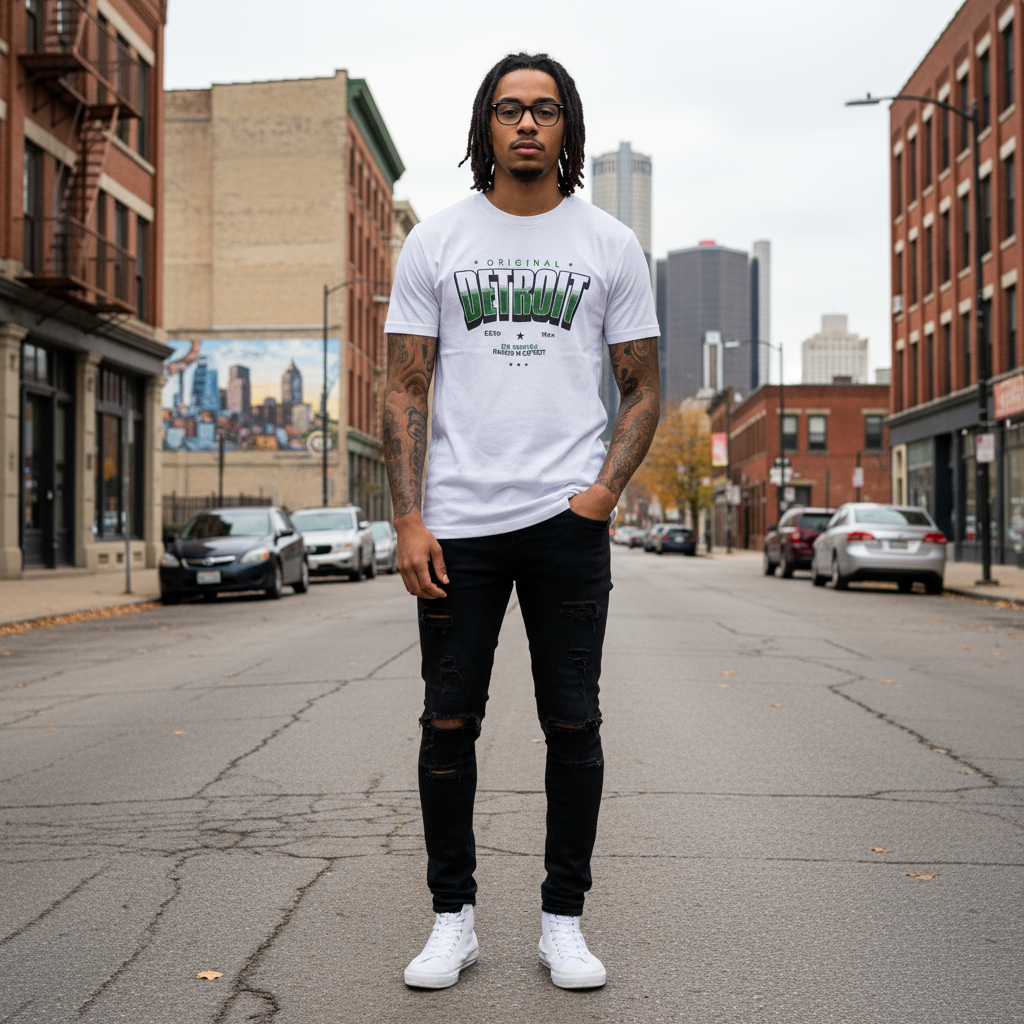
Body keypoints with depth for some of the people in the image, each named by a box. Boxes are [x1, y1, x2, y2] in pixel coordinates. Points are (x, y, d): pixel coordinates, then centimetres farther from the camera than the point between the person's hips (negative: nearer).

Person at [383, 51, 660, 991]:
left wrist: (603, 491, -6)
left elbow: (644, 388, 9)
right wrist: (409, 519, -5)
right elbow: (405, 389, 5)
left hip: (568, 522, 0)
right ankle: (453, 918, 20)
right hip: (457, 523, 1)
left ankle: (563, 921, 19)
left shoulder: (610, 245, 8)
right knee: (449, 723, 5)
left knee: (572, 724, 4)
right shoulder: (436, 242, 7)